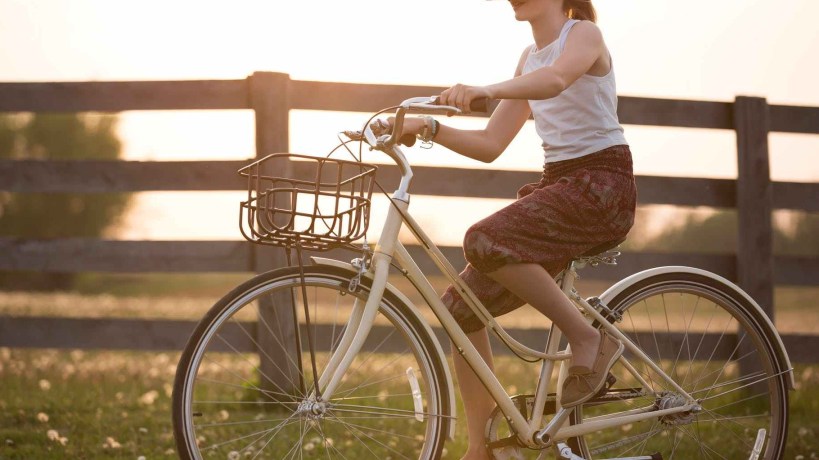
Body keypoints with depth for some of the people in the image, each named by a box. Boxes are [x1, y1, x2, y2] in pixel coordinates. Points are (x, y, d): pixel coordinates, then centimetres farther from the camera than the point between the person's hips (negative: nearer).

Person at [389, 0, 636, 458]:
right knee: (462, 305, -4)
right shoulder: (529, 58, 19)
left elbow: (555, 78, -29)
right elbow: (490, 145, 16)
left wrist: (485, 90, -45)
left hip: (602, 183, -8)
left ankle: (589, 338, -16)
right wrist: (429, 128, 0)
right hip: (556, 183, 8)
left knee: (485, 242, -31)